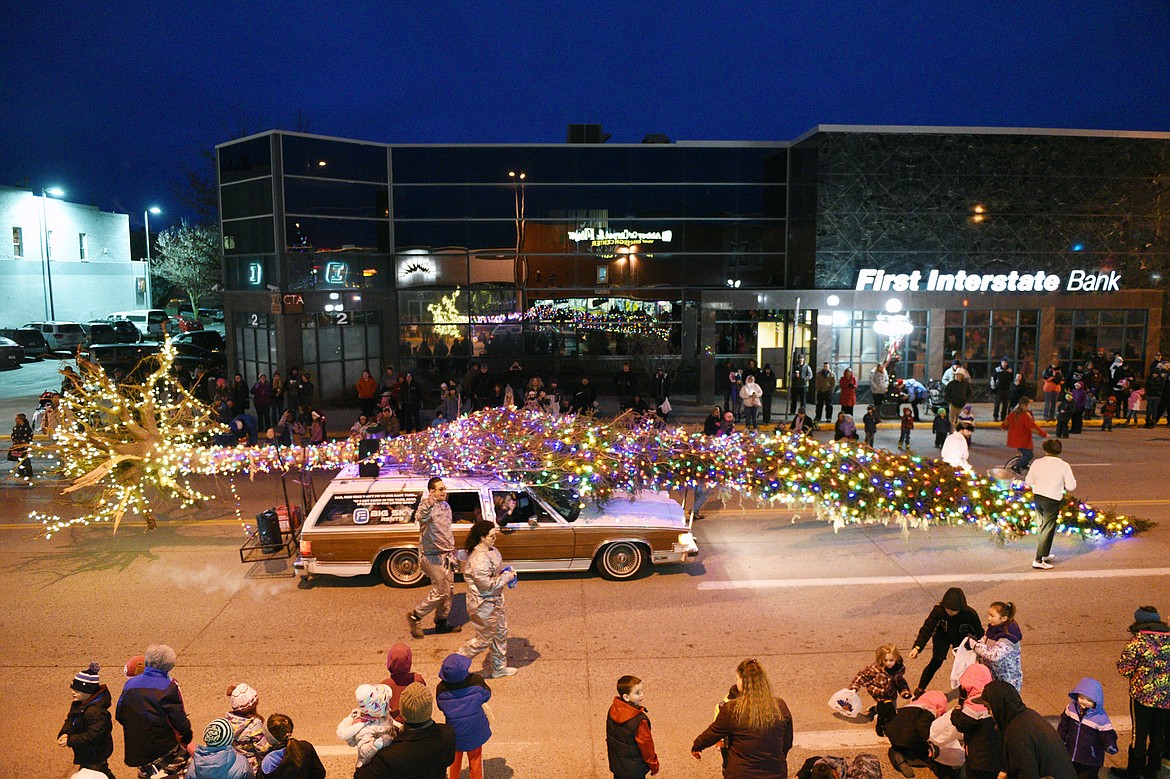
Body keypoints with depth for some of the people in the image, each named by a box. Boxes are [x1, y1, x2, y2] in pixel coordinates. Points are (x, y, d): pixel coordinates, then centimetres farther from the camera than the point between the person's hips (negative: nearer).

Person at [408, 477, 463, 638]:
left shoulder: (446, 505, 11)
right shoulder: (426, 504, -17)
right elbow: (420, 518, -42)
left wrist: (452, 552, 24)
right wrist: (428, 505, -62)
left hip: (446, 555, 9)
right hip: (432, 555, -9)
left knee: (449, 590, 14)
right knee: (441, 591, -6)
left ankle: (441, 622, 29)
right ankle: (415, 616, 10)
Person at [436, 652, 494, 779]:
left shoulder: (441, 689, -26)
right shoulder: (476, 681, -28)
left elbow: (441, 707, -7)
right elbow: (486, 696, -9)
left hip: (454, 732, 1)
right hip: (475, 730, -1)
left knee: (455, 760, 27)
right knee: (475, 759, 24)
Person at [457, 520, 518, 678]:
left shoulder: (491, 550, 2)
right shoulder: (478, 559, -30)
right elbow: (487, 584, -29)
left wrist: (509, 571, 1)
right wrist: (506, 577, -18)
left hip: (496, 601, 10)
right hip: (484, 605, -10)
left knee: (500, 633, 22)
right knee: (484, 640, 5)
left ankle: (498, 667, 39)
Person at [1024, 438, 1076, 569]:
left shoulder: (1037, 463, -1)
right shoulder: (1063, 465, -10)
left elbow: (1028, 481, 6)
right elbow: (1072, 486, -6)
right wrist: (1060, 484, 13)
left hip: (1037, 496, 4)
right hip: (1052, 499, -4)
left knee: (1041, 526, 20)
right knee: (1047, 530, 2)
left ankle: (1044, 554, 33)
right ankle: (1038, 560, 0)